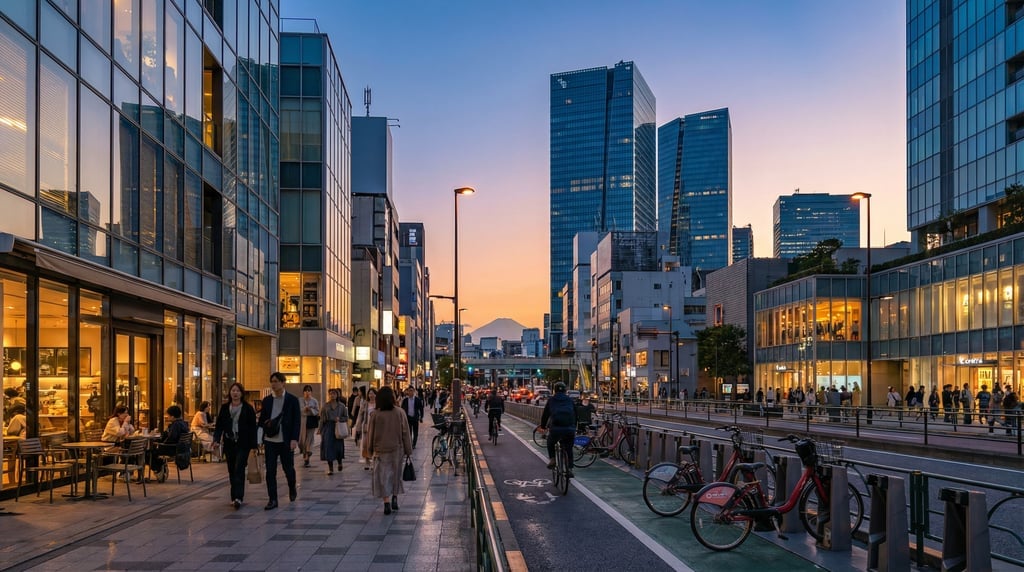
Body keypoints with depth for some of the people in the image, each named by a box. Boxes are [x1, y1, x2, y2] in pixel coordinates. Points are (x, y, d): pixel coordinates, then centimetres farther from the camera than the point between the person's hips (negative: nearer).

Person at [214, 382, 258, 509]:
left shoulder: (248, 408, -2)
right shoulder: (224, 408, 8)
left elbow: (252, 427, -2)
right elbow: (219, 424, 8)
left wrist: (254, 444, -6)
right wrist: (217, 438, -7)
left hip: (243, 444, -4)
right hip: (229, 443, 4)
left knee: (239, 470, -13)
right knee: (231, 471, 8)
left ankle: (238, 497, -18)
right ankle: (234, 497, 16)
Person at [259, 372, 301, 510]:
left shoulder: (292, 400, -1)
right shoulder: (267, 400, 8)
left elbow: (297, 421, -4)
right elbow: (261, 419, 16)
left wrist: (294, 439, -13)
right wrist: (266, 424, -5)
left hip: (286, 441, -2)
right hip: (270, 441, 2)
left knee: (288, 468, 8)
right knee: (270, 471, -1)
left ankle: (292, 488, 37)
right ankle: (272, 500, 5)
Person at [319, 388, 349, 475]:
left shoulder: (342, 406, 4)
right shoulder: (326, 405, 6)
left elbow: (346, 417, 8)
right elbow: (322, 418, 6)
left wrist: (339, 419, -10)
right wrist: (320, 428, -1)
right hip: (328, 427, 1)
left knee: (338, 447, -1)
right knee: (328, 447, -5)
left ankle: (339, 463, 30)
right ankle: (330, 468, 2)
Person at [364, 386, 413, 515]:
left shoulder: (374, 414, -9)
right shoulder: (399, 413, -7)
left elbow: (370, 434, 0)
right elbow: (405, 433, -2)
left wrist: (369, 450, 12)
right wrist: (408, 450, 7)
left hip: (380, 450, -1)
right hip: (396, 449, 1)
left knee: (383, 476, 3)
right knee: (396, 474, 18)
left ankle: (387, 502, -5)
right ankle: (395, 498, 19)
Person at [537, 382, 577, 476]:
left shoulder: (551, 400, 15)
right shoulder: (570, 400, 20)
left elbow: (545, 414, 20)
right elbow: (575, 414, 24)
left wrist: (543, 426, 35)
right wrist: (574, 428, 36)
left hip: (555, 428, -1)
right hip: (570, 429, 2)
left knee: (550, 443, 28)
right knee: (569, 449, 18)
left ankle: (552, 460, 12)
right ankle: (570, 469, 10)